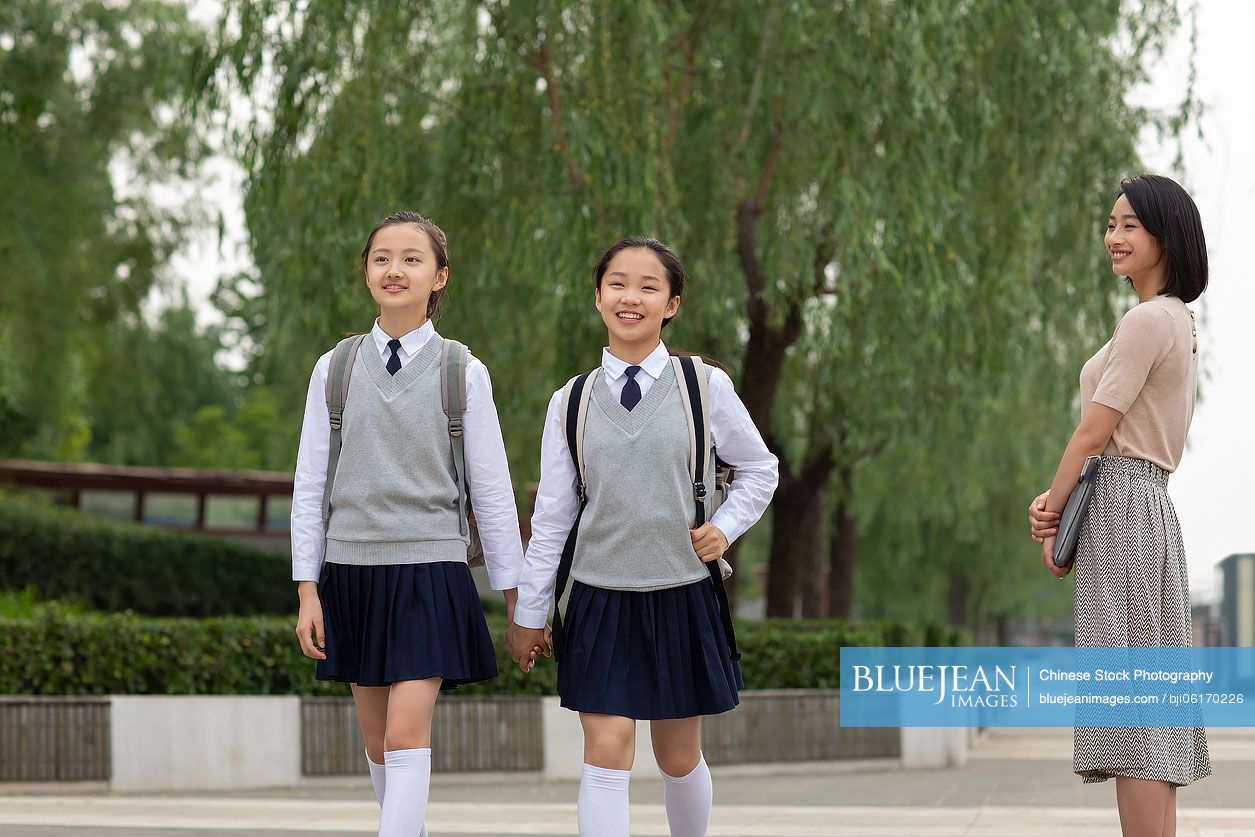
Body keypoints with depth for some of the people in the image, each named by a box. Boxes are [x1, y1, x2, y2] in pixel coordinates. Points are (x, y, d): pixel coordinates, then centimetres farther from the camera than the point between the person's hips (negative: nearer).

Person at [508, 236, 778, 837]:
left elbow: (759, 468, 13)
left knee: (679, 758, 10)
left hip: (681, 597, 0)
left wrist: (725, 527, -3)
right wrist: (528, 614, 9)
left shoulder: (707, 387, -2)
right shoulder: (571, 403, 2)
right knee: (606, 752, -10)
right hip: (601, 600, 0)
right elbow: (551, 516, 7)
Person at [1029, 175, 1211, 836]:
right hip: (1148, 505, 10)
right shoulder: (1180, 322, 19)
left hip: (1123, 509, -10)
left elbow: (1093, 433, -13)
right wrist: (1054, 503, 6)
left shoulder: (1148, 321, -12)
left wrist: (1050, 517, -3)